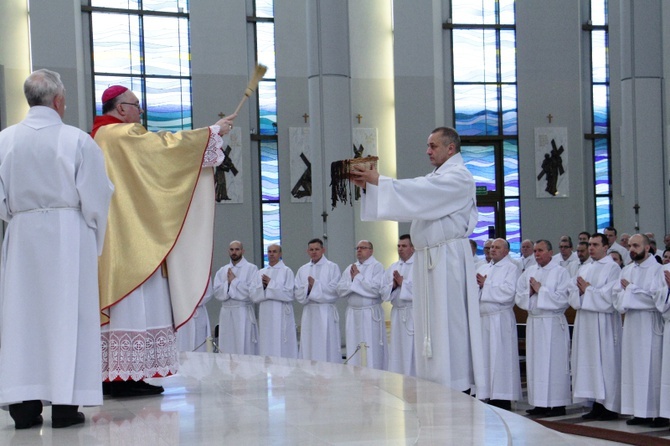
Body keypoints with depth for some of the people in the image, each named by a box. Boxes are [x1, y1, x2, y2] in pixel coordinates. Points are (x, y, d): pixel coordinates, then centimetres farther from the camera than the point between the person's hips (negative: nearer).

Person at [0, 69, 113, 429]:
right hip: (68, 235, -3)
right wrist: (94, 237, 10)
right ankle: (65, 403, 3)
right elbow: (97, 196, -6)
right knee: (66, 314, 2)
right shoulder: (78, 141, -9)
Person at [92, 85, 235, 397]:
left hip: (113, 240, 10)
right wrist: (213, 131, 0)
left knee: (116, 300, 7)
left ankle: (113, 376, 8)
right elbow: (169, 144, -10)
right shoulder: (124, 135, -10)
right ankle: (128, 376, -11)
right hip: (131, 239, -10)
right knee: (135, 302, -10)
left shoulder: (99, 138, 20)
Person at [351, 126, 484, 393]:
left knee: (450, 325, -8)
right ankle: (436, 386, 11)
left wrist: (378, 180, -20)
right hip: (429, 259, 9)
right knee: (431, 328, 8)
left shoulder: (458, 177, -8)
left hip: (448, 258, -9)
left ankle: (460, 388, -4)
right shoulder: (436, 177, 21)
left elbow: (419, 193, -20)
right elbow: (414, 200, 13)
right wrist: (368, 185, 2)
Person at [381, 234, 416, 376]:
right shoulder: (392, 268, 15)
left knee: (414, 352, -6)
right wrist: (393, 285, -6)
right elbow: (384, 293, 14)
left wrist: (403, 283, -10)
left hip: (415, 314, -6)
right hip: (397, 314, 6)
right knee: (397, 352, 8)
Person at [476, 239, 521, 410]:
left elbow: (509, 291, -15)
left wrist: (485, 285, -8)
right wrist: (477, 285, -7)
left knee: (500, 357, -7)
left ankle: (503, 400, -3)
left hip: (500, 320, -7)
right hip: (482, 318, 7)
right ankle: (491, 397, 12)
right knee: (485, 356, 6)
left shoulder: (511, 268, -1)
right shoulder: (483, 269, 20)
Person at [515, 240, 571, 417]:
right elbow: (519, 297, 13)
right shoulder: (529, 272, 14)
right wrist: (530, 292, -6)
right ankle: (541, 403, 13)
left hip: (552, 323, -6)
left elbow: (562, 298, -13)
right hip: (533, 321, 6)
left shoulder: (561, 272, -4)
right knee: (535, 362, 7)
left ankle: (558, 404, 1)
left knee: (554, 363, -4)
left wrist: (540, 289, -11)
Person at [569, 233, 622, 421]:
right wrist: (581, 291, -8)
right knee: (588, 362, 5)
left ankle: (611, 407, 0)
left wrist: (587, 290, -6)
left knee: (605, 361, -5)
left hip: (603, 324, -7)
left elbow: (609, 296, -15)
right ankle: (596, 405, 11)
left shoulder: (613, 268, -5)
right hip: (585, 321, 7)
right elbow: (573, 293, 13)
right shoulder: (584, 269, 17)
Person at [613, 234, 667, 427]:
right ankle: (640, 412, 10)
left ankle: (658, 413, -1)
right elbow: (617, 294, 9)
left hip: (650, 324, -6)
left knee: (652, 367, -6)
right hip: (631, 324, 6)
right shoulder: (627, 270, 13)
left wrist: (631, 289, -8)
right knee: (633, 366, 5)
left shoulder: (657, 269, -6)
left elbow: (656, 297, -15)